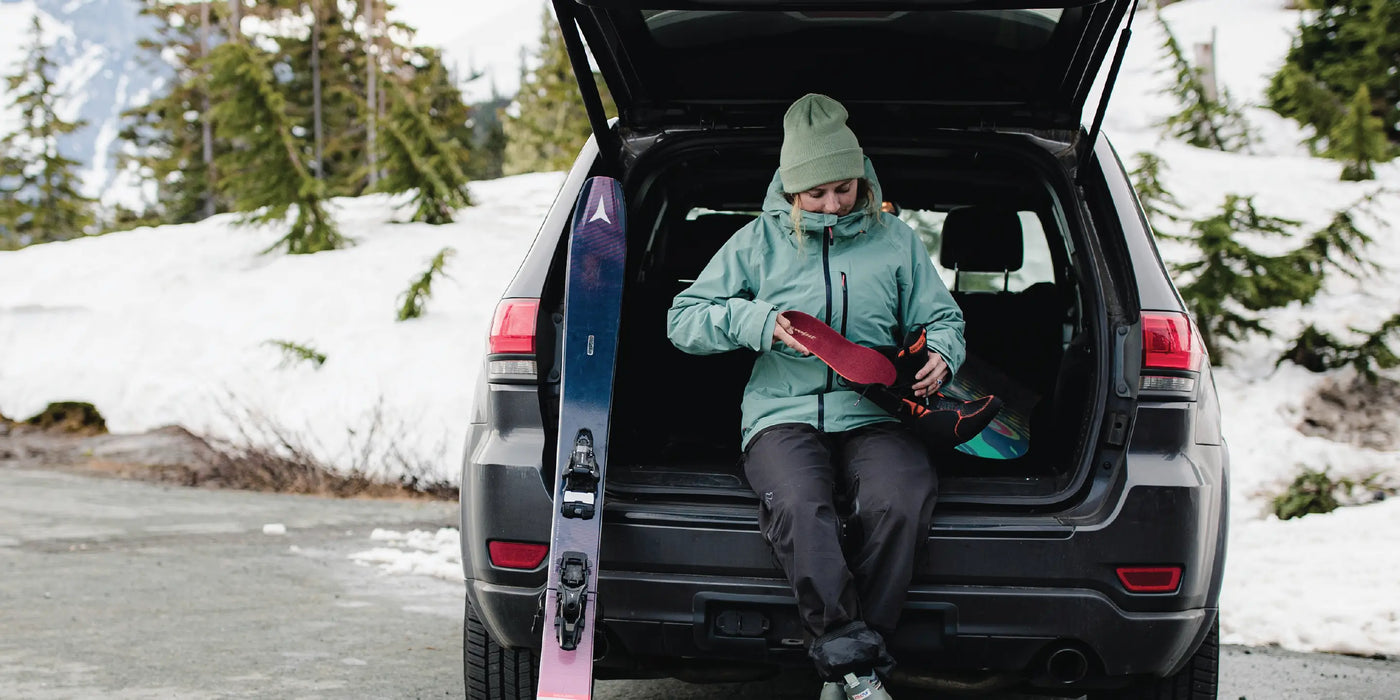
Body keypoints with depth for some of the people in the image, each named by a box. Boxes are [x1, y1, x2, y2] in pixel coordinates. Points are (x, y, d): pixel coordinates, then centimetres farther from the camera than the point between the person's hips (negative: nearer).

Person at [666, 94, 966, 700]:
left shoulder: (894, 241, 17)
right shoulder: (758, 241, 13)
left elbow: (943, 317, 24)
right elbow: (684, 318, 11)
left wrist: (940, 355, 0)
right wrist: (755, 322, -7)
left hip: (871, 416, 1)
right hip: (784, 414, -1)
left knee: (903, 499, -34)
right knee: (798, 505, -37)